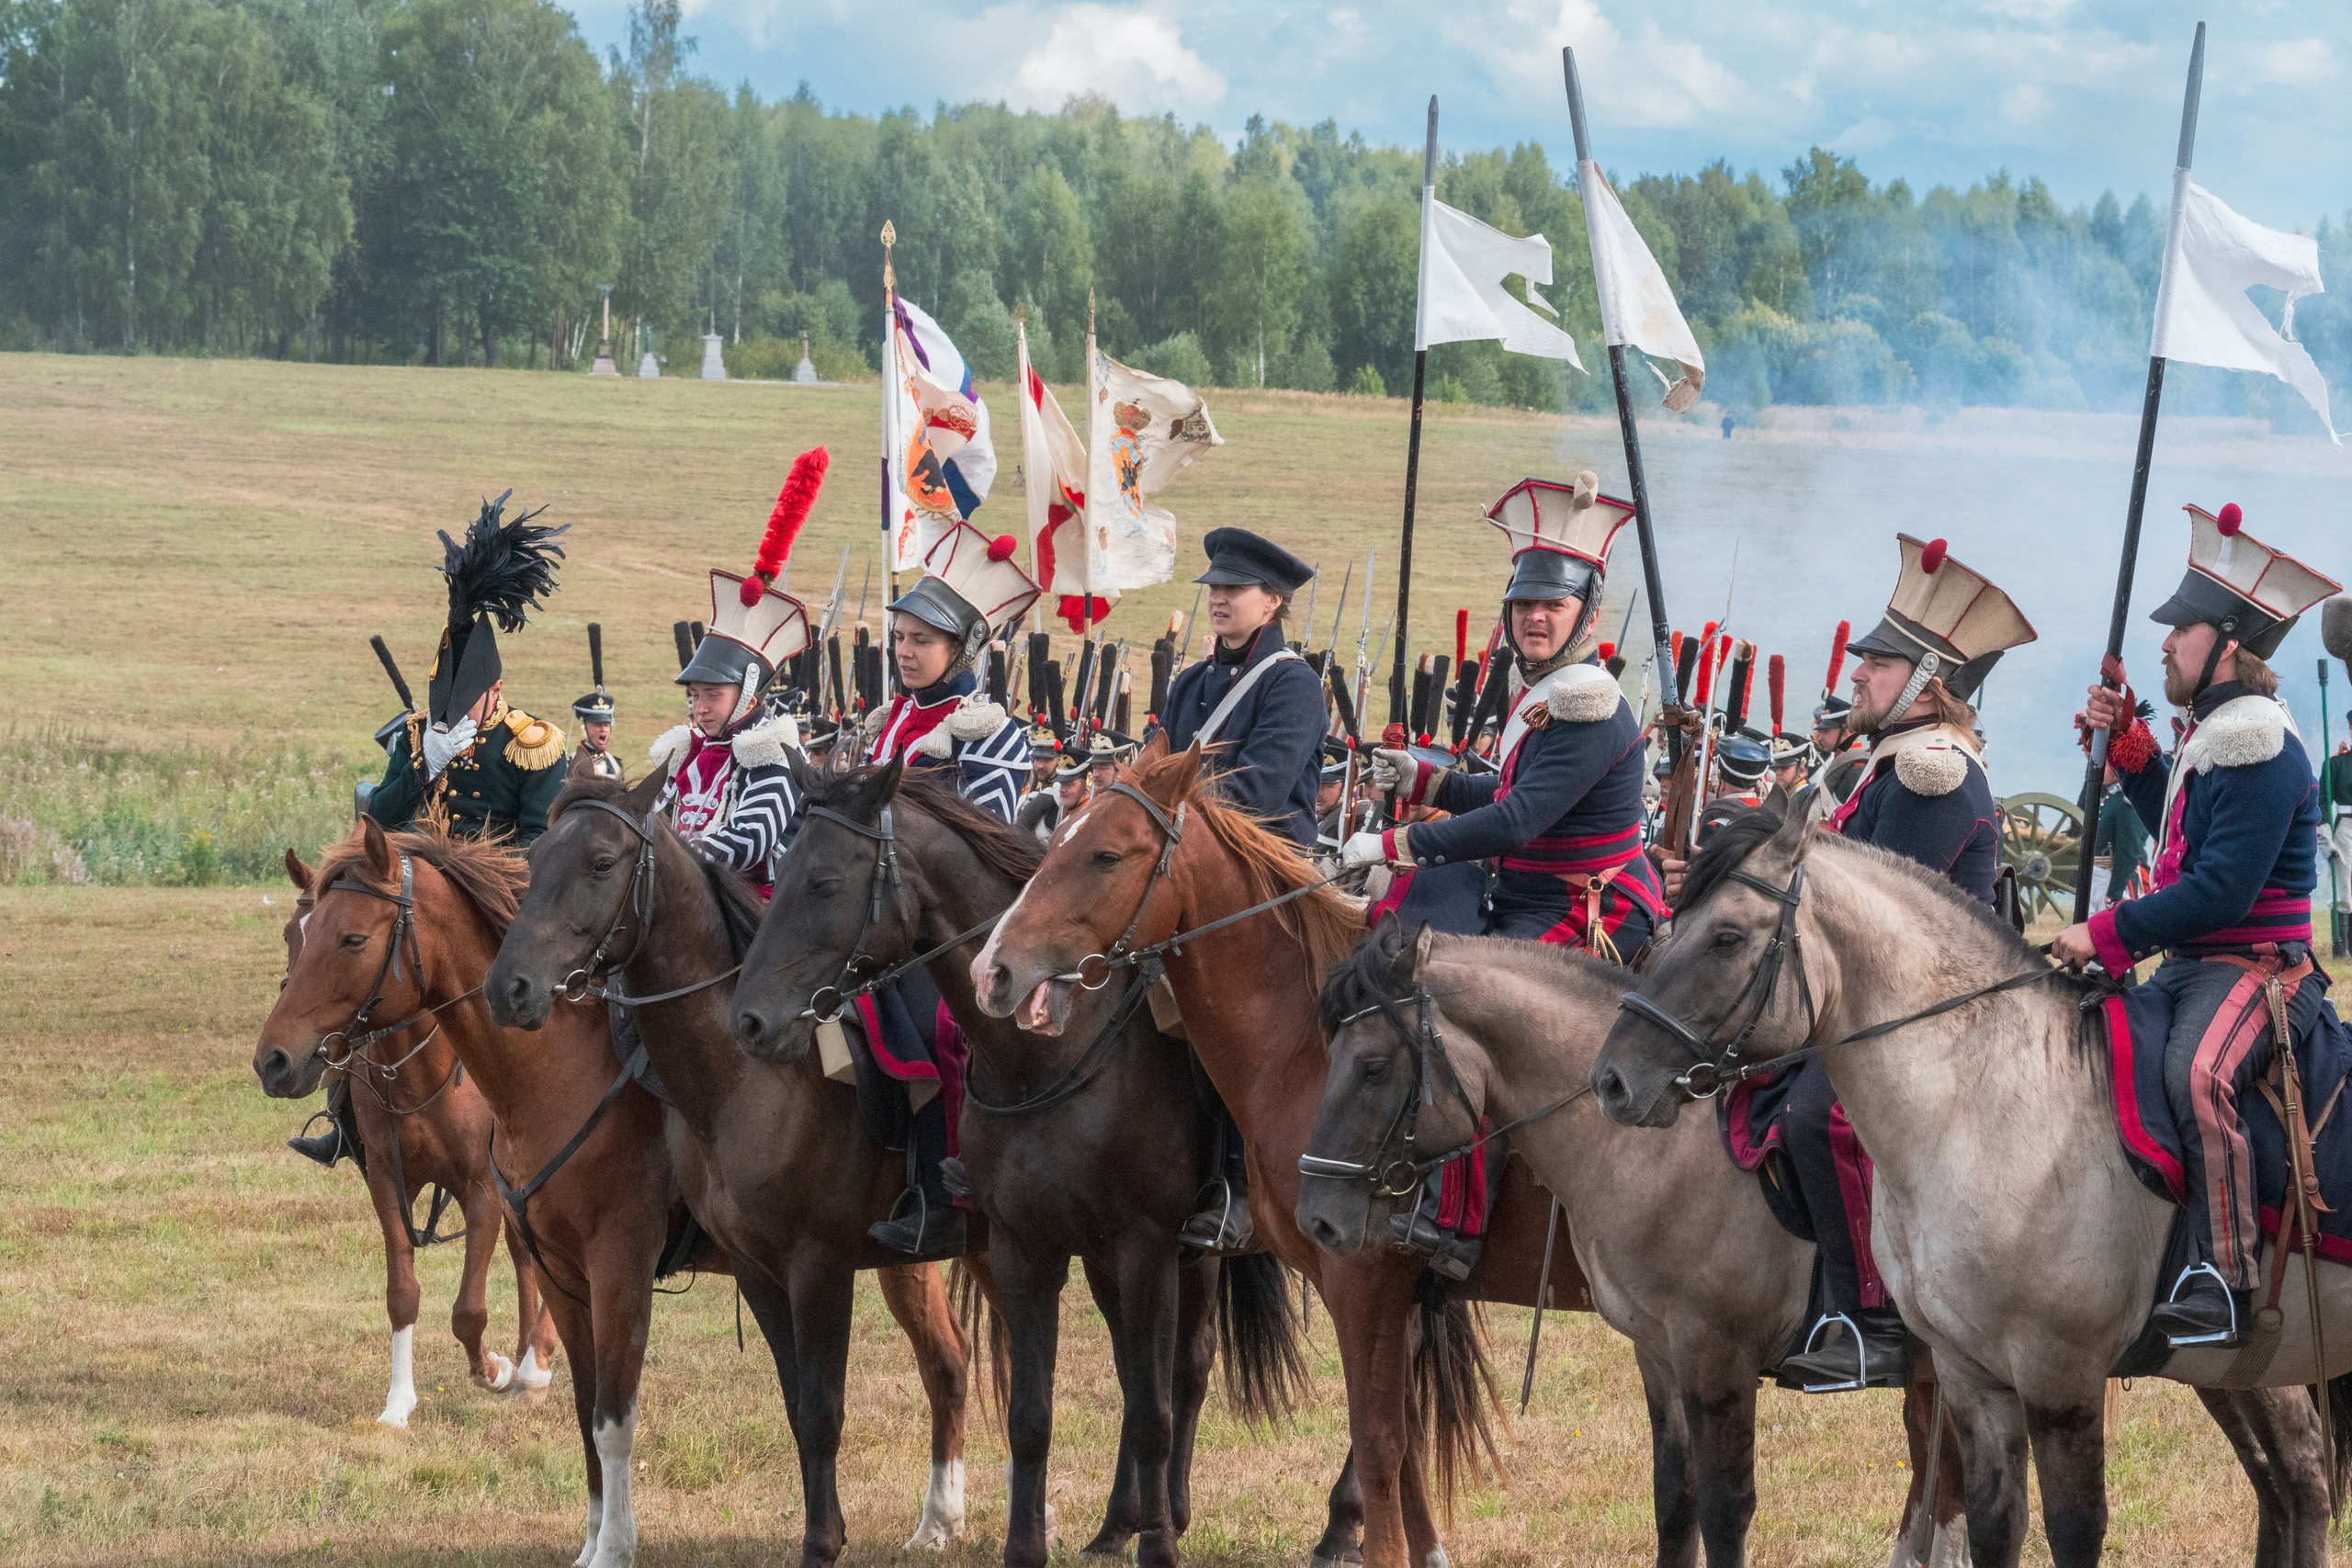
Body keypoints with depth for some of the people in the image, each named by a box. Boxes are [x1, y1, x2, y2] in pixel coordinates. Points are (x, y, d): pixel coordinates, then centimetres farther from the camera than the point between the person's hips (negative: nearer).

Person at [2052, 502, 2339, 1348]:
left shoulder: (2260, 749, -17)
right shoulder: (2210, 737, 14)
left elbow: (2222, 891, -23)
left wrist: (2107, 933, -20)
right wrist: (2126, 745, 23)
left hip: (2256, 969, -11)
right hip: (2185, 965, 11)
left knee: (2195, 1072, -35)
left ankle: (2225, 1280, -35)